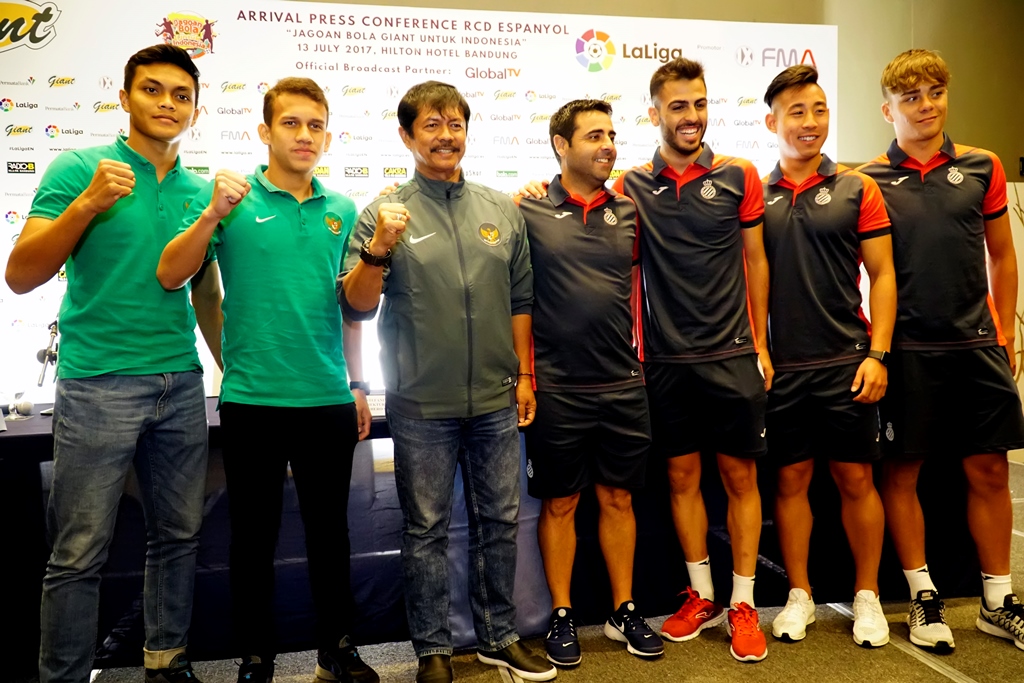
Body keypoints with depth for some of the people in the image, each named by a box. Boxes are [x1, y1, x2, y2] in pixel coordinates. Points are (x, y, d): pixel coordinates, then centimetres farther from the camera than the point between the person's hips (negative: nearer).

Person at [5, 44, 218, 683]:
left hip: (182, 387, 5)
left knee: (179, 537, 12)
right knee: (80, 553, 1)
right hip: (99, 385, -4)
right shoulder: (80, 169, -1)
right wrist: (87, 204, -17)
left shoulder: (199, 191, 11)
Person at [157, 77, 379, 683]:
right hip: (251, 400, -2)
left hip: (328, 402, 3)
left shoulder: (341, 211, 8)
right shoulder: (235, 199, -1)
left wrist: (358, 387, 13)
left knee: (330, 530, 13)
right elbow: (170, 276, -9)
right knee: (255, 535, 10)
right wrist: (214, 213, -22)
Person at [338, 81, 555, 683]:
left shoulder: (503, 210, 7)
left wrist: (525, 375, 8)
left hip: (496, 401, 3)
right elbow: (357, 306, -7)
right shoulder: (386, 212, -2)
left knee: (500, 522, 14)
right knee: (427, 529, 9)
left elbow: (520, 301, 11)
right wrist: (378, 248, -23)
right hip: (422, 406, -3)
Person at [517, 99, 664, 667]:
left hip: (623, 385, 3)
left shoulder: (629, 211, 7)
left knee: (618, 498, 13)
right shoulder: (529, 212, -4)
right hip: (556, 387, -3)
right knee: (560, 503, 9)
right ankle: (562, 617, 24)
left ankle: (624, 611, 29)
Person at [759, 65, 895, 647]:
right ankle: (800, 595, 24)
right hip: (781, 364, 1)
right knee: (792, 479, 9)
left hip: (846, 360, -1)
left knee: (856, 478, 6)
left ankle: (868, 595, 24)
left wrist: (877, 353, -8)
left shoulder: (856, 188, 3)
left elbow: (883, 275, 1)